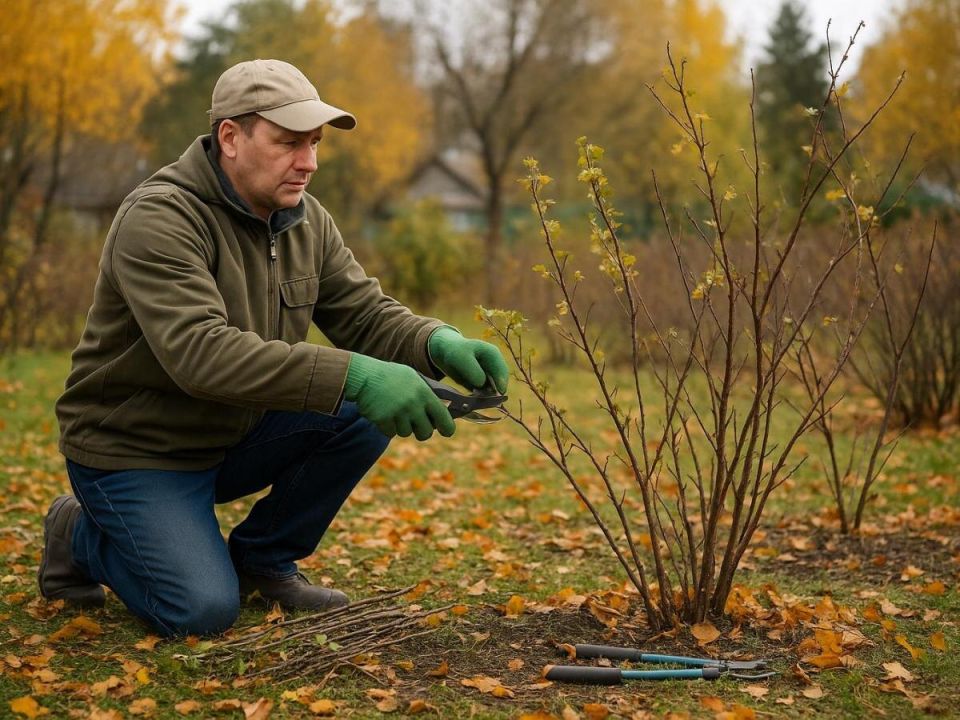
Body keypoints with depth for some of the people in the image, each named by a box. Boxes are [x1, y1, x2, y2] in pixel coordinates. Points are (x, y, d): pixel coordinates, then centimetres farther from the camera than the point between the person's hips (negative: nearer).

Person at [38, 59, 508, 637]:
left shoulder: (306, 220, 0)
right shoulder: (160, 217, -25)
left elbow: (366, 314, -3)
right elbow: (199, 352, -38)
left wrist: (440, 343, -27)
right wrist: (352, 375, -47)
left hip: (235, 436, 6)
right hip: (135, 452, -6)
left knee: (368, 412, -14)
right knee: (205, 611, -21)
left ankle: (263, 560, 6)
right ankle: (81, 537, 10)